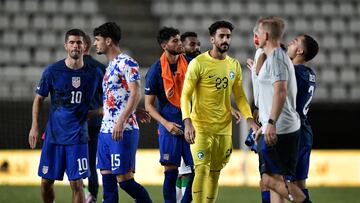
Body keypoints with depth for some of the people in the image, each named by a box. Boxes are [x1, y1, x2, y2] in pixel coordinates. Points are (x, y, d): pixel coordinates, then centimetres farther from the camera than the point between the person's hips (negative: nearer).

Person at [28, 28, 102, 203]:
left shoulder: (94, 73, -1)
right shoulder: (52, 71, -2)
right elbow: (39, 98, 7)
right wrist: (34, 126, -1)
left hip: (77, 137, -1)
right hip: (53, 135, 1)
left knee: (76, 183, -7)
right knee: (46, 181, 6)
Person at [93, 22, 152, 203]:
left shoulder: (126, 62, -9)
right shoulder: (111, 66, 20)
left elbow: (135, 94, -18)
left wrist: (121, 121, -24)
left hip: (123, 131, -9)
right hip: (105, 130, 9)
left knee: (124, 178, -10)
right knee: (107, 178, 6)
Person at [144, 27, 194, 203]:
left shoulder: (190, 63, 4)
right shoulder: (156, 70, -4)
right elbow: (149, 105, 0)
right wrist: (166, 123, -12)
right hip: (170, 126, -3)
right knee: (170, 172, -4)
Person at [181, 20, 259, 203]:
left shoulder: (234, 65, 8)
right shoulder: (198, 63, -9)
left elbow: (239, 96, 14)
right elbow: (185, 95, -10)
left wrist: (249, 119, -1)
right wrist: (187, 122, -23)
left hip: (224, 127, 5)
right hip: (201, 127, -5)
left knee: (215, 172, 10)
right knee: (202, 169, -14)